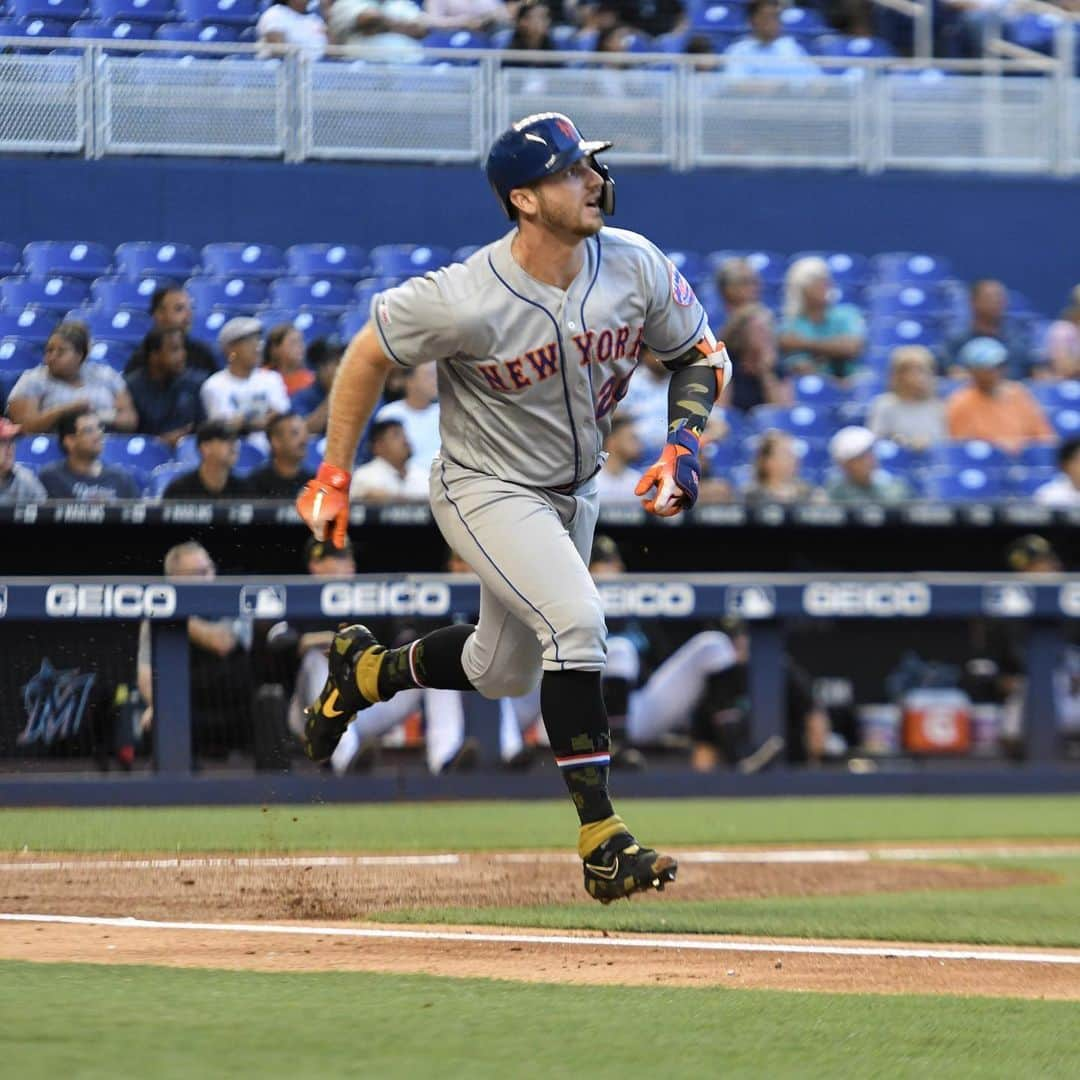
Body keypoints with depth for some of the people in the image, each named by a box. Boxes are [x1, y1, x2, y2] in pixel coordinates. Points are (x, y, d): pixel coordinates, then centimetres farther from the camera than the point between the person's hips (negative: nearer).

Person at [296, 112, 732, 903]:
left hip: (573, 492, 7)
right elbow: (370, 353, -13)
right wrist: (334, 473, -10)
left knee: (506, 673, 19)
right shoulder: (466, 301, -29)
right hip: (487, 491, -7)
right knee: (576, 622, -27)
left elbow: (701, 354, 1)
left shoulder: (635, 267, -15)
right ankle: (601, 841, -24)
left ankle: (366, 671, 48)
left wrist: (684, 446, -14)